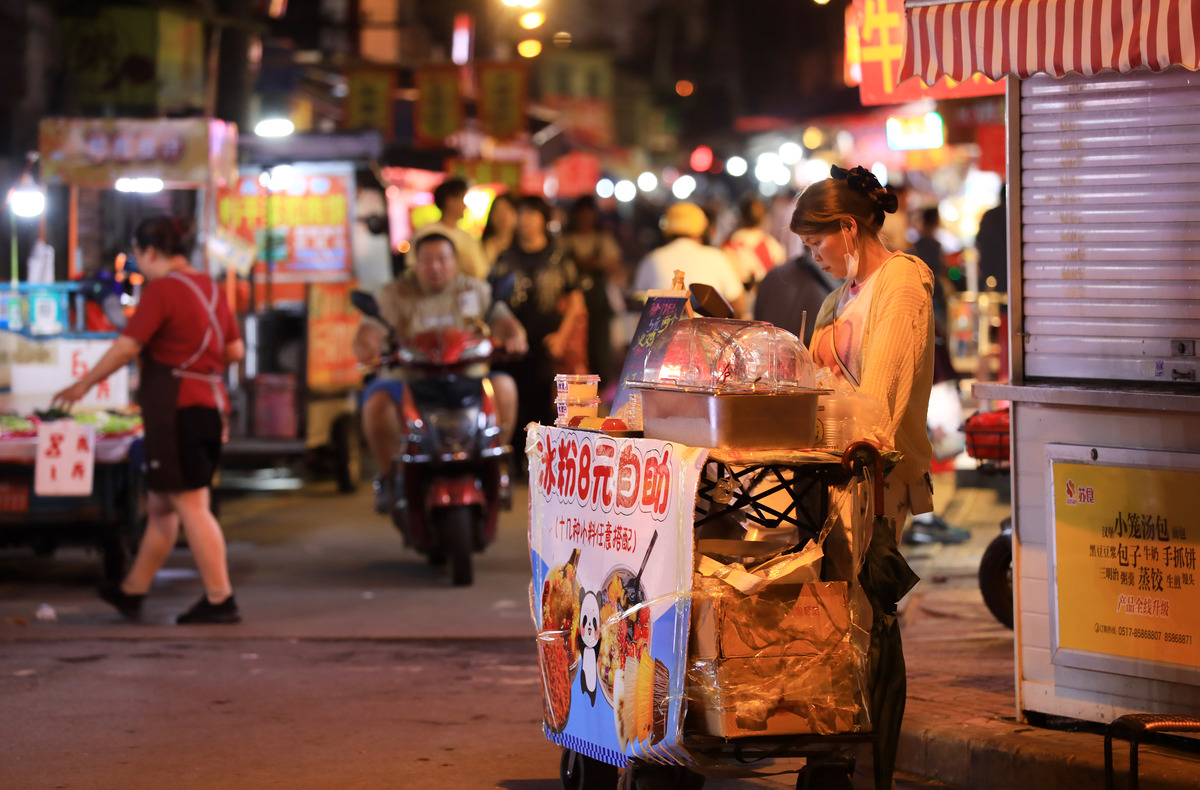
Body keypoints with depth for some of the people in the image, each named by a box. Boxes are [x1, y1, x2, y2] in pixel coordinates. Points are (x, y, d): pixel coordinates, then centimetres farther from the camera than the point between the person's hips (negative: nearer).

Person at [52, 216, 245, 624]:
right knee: (160, 505, 16)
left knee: (190, 506, -6)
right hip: (211, 403, 9)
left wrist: (84, 384, -4)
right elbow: (235, 349, 14)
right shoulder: (209, 288, 13)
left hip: (177, 405, -9)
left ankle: (220, 599, -7)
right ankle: (131, 592, 26)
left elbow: (127, 347, -14)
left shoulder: (161, 289, -11)